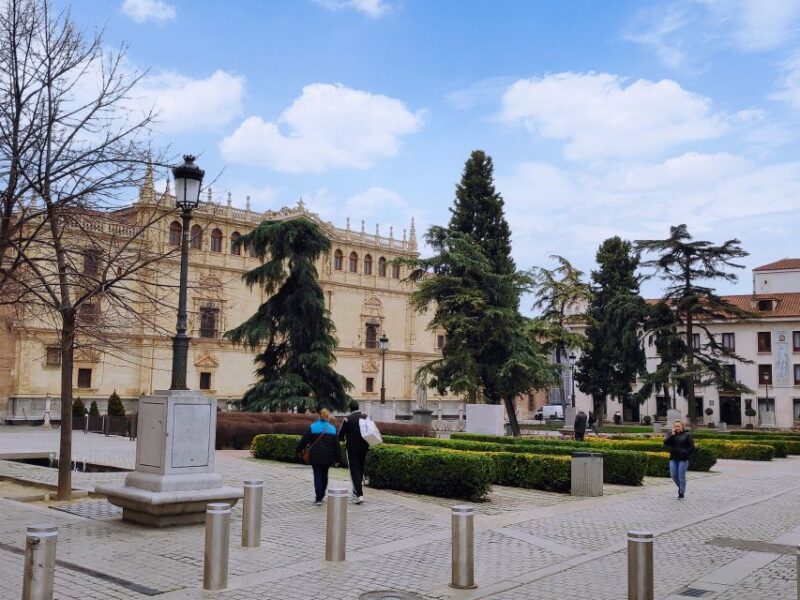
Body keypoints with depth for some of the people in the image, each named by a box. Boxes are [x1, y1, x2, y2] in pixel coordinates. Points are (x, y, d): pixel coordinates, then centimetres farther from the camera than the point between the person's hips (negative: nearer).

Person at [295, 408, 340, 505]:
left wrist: (298, 450, 12)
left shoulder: (312, 427, -4)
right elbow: (336, 445, 3)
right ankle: (321, 496, 26)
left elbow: (304, 440, -1)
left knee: (317, 477, 0)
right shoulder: (332, 429, 1)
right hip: (327, 458, 2)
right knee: (324, 476, 17)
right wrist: (337, 458, 9)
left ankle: (318, 498, -7)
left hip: (315, 457, -2)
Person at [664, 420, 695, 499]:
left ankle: (681, 494, 5)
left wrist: (686, 454, -12)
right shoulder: (670, 434, 8)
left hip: (683, 459, -3)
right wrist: (673, 434, -13)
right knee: (673, 475, 2)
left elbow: (692, 447, -2)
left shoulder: (687, 435, 0)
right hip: (673, 459, 4)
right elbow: (666, 442, -10)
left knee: (681, 476, -3)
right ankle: (680, 487, 29)